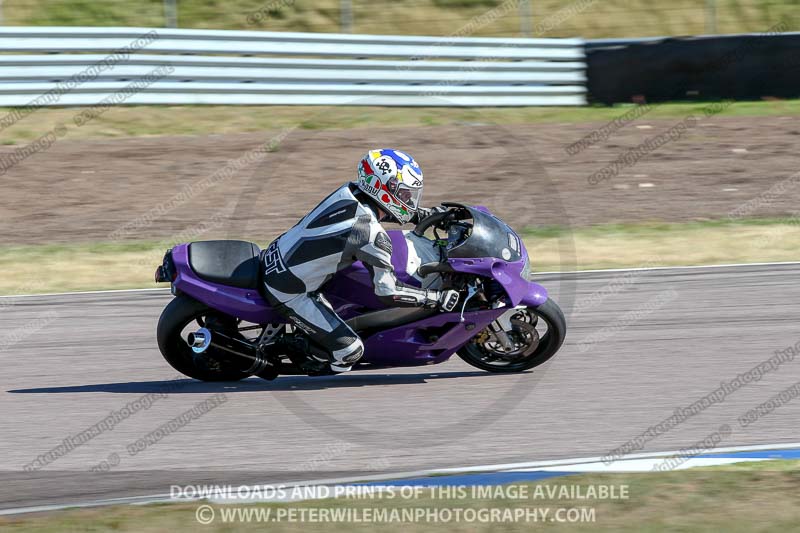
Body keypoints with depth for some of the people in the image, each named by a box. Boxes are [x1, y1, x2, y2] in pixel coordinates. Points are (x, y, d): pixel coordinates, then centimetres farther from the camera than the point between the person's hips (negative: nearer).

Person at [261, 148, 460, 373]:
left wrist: (425, 214, 20)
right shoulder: (371, 233, -23)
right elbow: (388, 292, -21)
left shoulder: (351, 191, 0)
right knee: (350, 350, -8)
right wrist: (438, 298, -12)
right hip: (287, 292, -8)